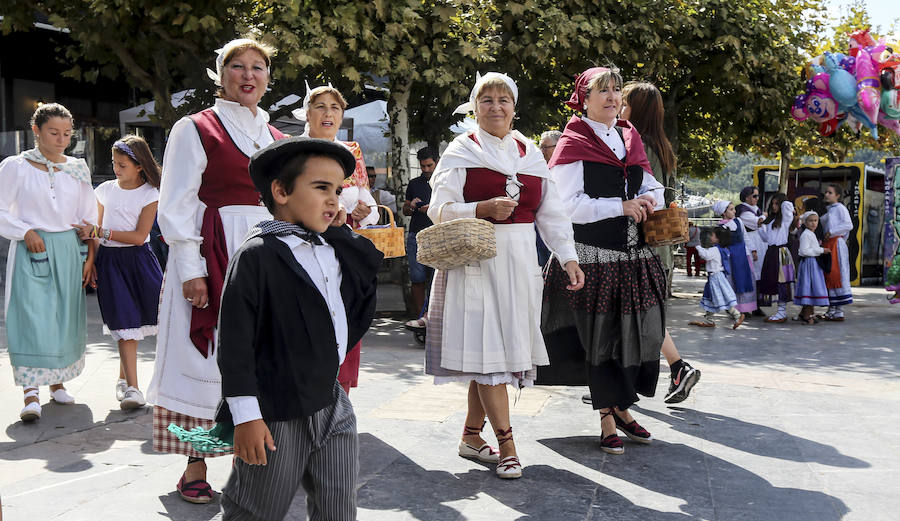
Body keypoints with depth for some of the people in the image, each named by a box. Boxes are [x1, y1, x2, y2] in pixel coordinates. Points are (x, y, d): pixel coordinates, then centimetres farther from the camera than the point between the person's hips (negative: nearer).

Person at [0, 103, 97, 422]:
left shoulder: (78, 168, 9)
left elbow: (89, 216, 12)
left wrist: (90, 257, 7)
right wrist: (26, 232, -14)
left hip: (69, 251, 4)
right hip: (32, 252, -3)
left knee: (65, 317, 6)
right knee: (32, 318, -11)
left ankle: (57, 382, 21)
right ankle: (31, 393, -10)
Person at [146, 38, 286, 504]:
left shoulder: (276, 139, 15)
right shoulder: (194, 129, 0)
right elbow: (176, 206, -6)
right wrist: (191, 270, -14)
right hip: (211, 257, -5)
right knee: (207, 356, -2)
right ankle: (195, 467, 9)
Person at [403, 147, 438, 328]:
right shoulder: (414, 184, 19)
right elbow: (405, 211, 23)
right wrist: (411, 206, 0)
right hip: (416, 235, 3)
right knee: (417, 279, -2)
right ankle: (419, 317, 2)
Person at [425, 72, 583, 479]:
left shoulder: (530, 153, 15)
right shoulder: (462, 151, 2)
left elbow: (551, 211, 12)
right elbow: (440, 209, -4)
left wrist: (568, 257, 2)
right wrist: (484, 209, -19)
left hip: (520, 261, 4)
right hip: (476, 259, -4)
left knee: (497, 351, 6)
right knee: (487, 348, -8)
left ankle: (471, 435, 18)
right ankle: (506, 443, -1)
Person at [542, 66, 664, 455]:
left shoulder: (630, 137, 16)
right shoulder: (573, 143, -4)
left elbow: (651, 185, 21)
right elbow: (568, 205, -12)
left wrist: (649, 198, -3)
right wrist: (621, 207, -16)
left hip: (635, 255, 6)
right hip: (595, 256, -6)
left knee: (640, 330, 7)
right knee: (601, 335, 2)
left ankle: (621, 408, 25)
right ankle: (608, 420, 15)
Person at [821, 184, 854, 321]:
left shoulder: (840, 208, -2)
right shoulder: (828, 210, 22)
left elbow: (849, 225, -14)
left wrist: (831, 232, -14)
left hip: (836, 244, -8)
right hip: (827, 245, 8)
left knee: (837, 275, -9)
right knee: (828, 276, 7)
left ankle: (839, 312, -8)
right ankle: (831, 310, 11)